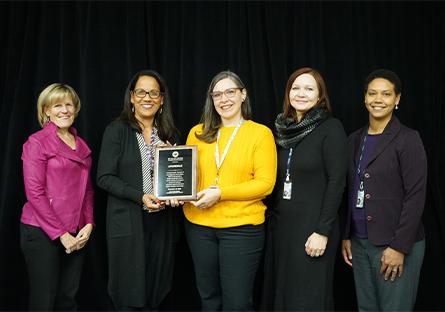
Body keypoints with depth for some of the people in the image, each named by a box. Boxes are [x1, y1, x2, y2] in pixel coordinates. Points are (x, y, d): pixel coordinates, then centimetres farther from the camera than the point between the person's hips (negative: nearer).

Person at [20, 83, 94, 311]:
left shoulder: (82, 146, 12)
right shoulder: (37, 142, -7)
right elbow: (34, 193, -12)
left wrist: (88, 224, 0)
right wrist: (61, 234, -13)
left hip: (77, 235, 6)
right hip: (42, 232, -5)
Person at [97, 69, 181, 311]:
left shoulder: (169, 133, 11)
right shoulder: (117, 130, -2)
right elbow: (105, 178, -8)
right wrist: (141, 197, -18)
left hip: (163, 221, 4)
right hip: (128, 221, -4)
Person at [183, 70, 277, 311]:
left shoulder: (261, 133, -4)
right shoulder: (198, 133, 6)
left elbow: (265, 183, -11)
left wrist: (220, 193, -18)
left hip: (242, 227, -4)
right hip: (199, 226, 4)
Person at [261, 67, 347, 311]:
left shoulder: (331, 128, -7)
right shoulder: (282, 129, 9)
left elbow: (336, 182, -12)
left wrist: (323, 231, -16)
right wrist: (272, 218, 9)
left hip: (312, 226, -5)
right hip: (280, 224, 5)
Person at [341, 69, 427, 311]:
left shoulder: (408, 139, -8)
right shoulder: (355, 139, 10)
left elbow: (415, 196, -12)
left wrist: (399, 247, -16)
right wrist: (346, 236, 10)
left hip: (394, 244, -5)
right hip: (360, 242, 6)